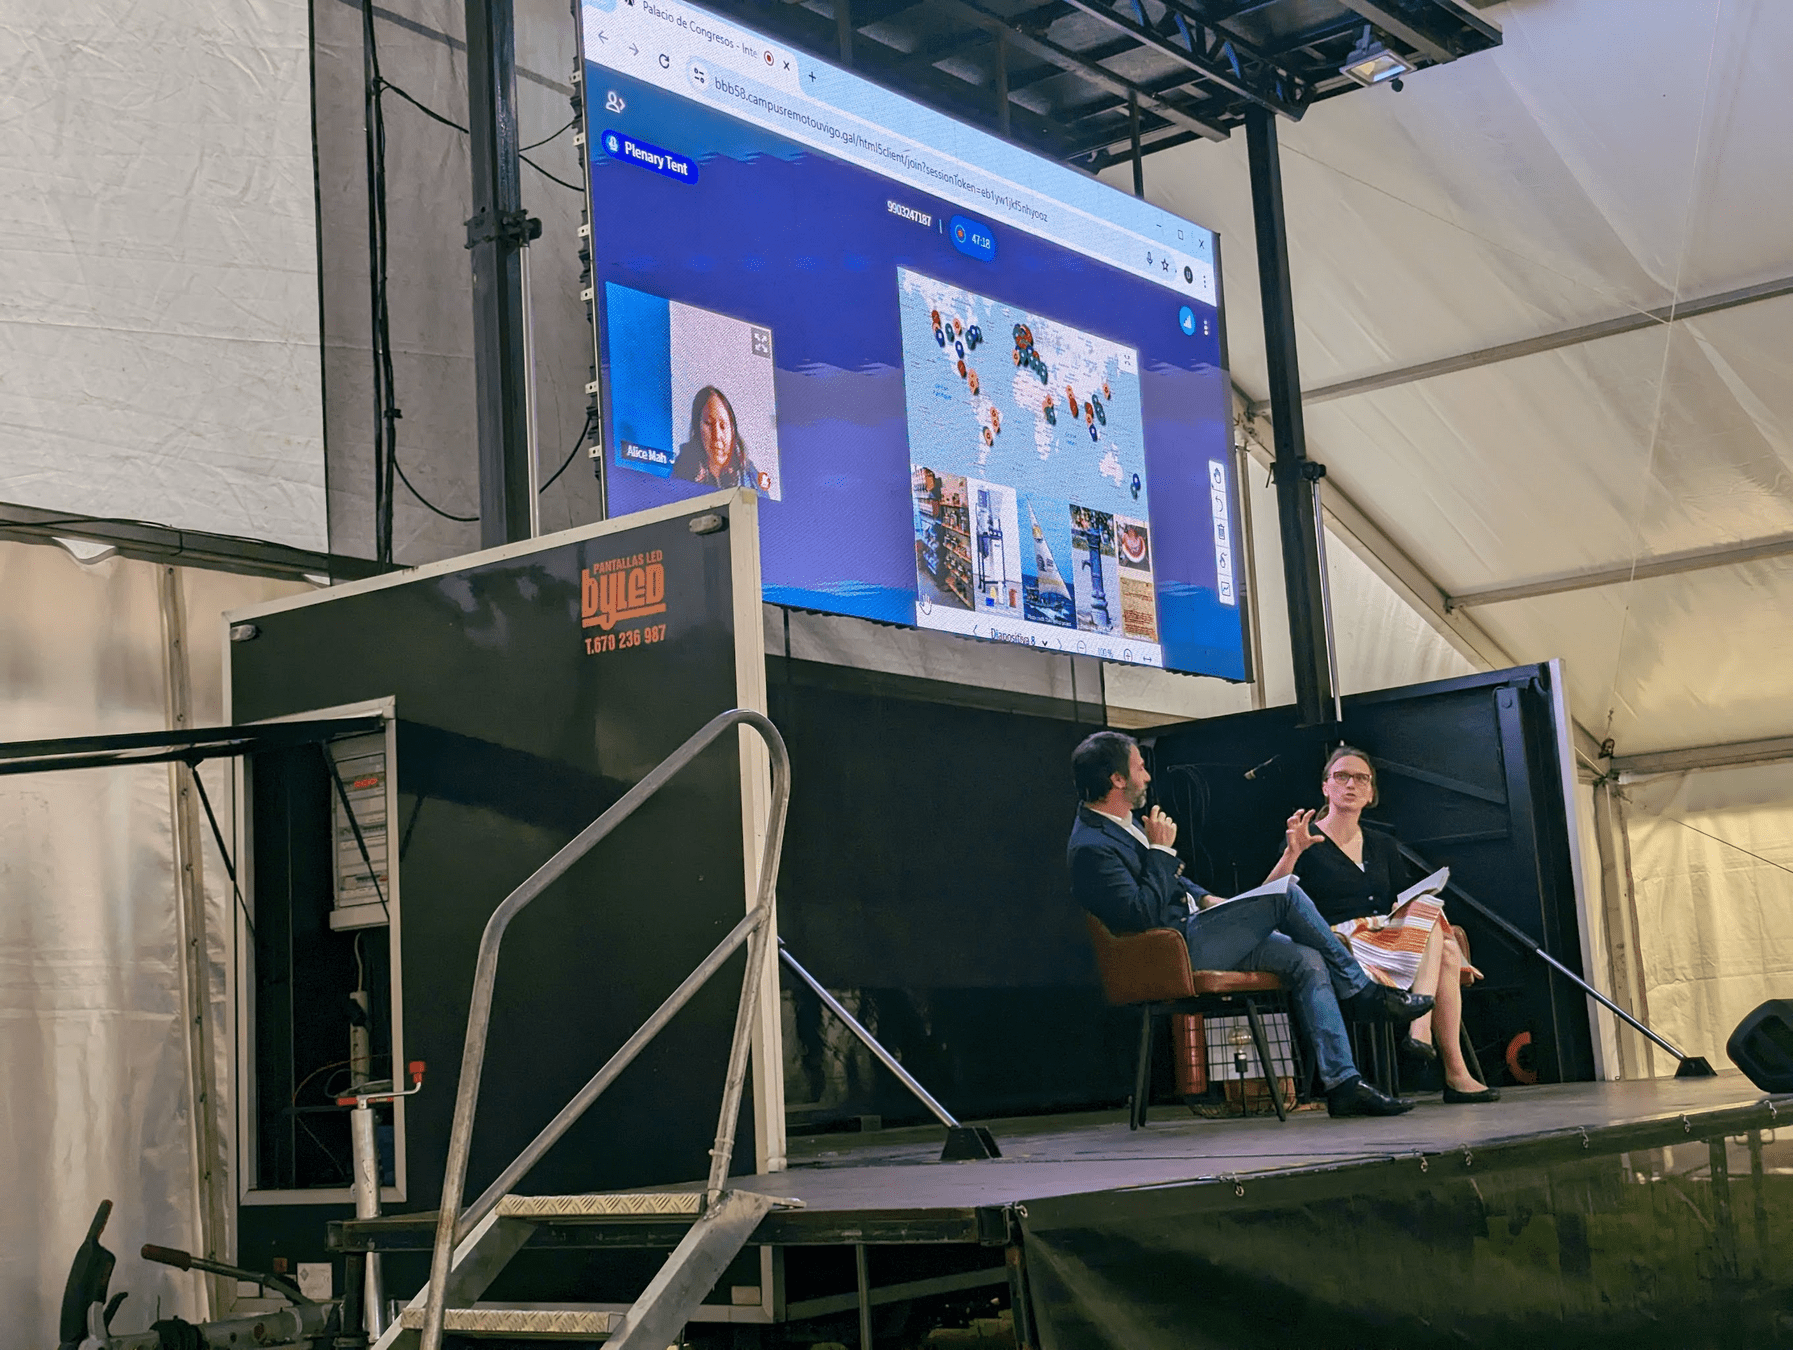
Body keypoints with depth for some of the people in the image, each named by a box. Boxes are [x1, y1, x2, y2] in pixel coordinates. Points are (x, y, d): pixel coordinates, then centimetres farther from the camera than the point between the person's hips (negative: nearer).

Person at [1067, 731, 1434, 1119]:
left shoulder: (1122, 823, 14)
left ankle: (1343, 1083, -8)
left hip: (1193, 928, 10)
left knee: (1308, 959, -5)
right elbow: (1142, 915, -26)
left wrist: (1204, 899, 11)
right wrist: (1160, 850, -18)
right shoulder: (1091, 848, -18)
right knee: (1285, 895, -16)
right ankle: (1364, 992, 0)